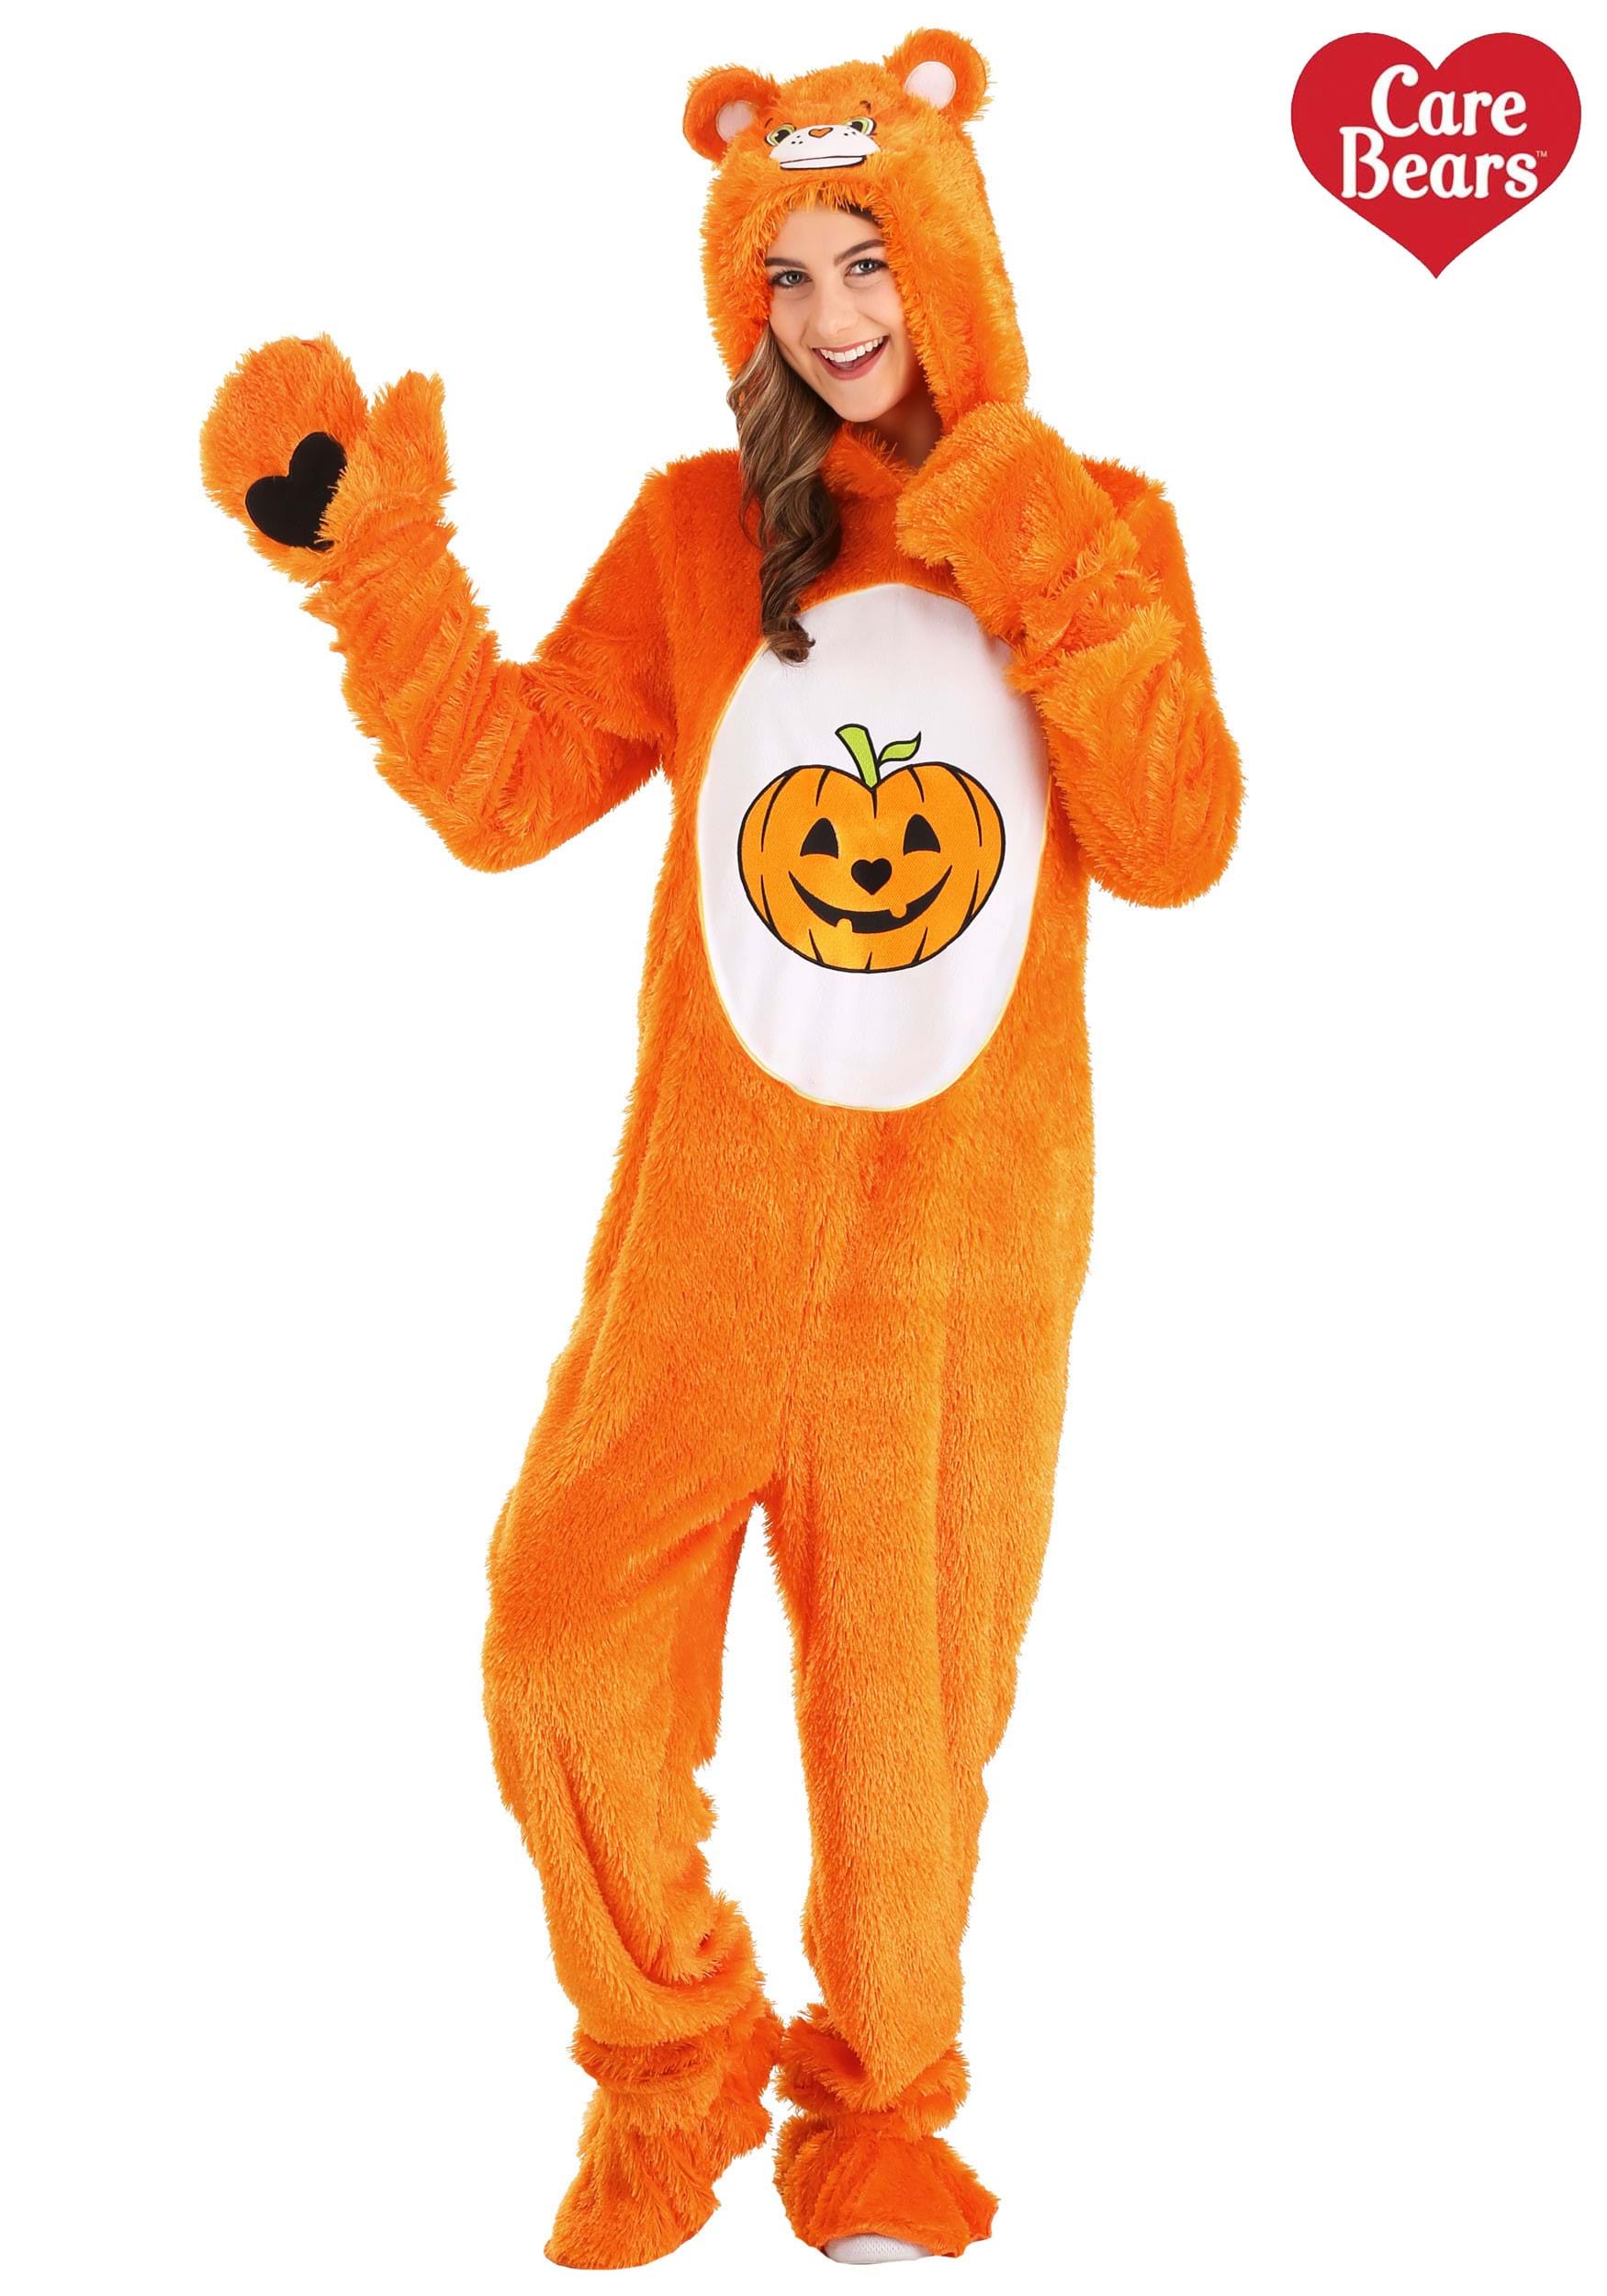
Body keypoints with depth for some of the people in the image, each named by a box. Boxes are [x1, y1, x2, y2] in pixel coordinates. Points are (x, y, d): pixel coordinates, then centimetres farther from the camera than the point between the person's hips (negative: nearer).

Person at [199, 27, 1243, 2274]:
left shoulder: (1104, 528, 3)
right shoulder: (702, 527, 3)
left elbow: (1179, 852, -7)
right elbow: (502, 791, -2)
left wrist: (1070, 607, -17)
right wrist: (371, 562, -12)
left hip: (969, 1237, 0)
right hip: (715, 1221, 1)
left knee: (910, 1702, 9)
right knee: (570, 1642, -6)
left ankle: (880, 2101, 35)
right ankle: (672, 2072, 22)